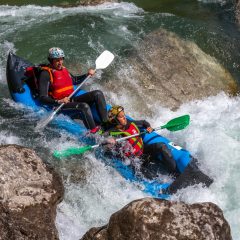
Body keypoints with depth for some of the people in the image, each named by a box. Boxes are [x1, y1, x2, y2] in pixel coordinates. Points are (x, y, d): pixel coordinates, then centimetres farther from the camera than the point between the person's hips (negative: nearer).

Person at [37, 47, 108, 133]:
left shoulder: (63, 69, 16)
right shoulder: (46, 74, -9)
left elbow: (75, 80, 34)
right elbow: (43, 98, -16)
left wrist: (87, 75, 17)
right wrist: (59, 101, -29)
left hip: (72, 100, 9)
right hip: (59, 106, -8)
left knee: (98, 94, -6)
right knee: (84, 106, -33)